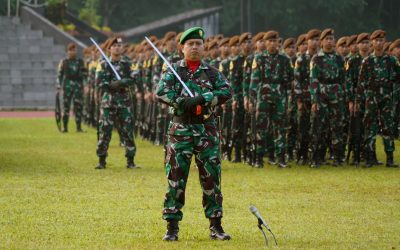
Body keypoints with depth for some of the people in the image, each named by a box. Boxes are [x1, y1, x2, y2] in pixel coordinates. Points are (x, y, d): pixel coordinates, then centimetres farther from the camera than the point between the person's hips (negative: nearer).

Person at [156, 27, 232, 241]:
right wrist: (182, 102, -24)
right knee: (175, 179, -2)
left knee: (211, 179, 2)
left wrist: (203, 99, -20)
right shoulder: (173, 71, 4)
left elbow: (227, 91, -7)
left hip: (207, 130, 2)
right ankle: (172, 227, 3)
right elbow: (161, 92, -10)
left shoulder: (212, 72, 8)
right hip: (180, 129, -1)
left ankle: (215, 226, 10)